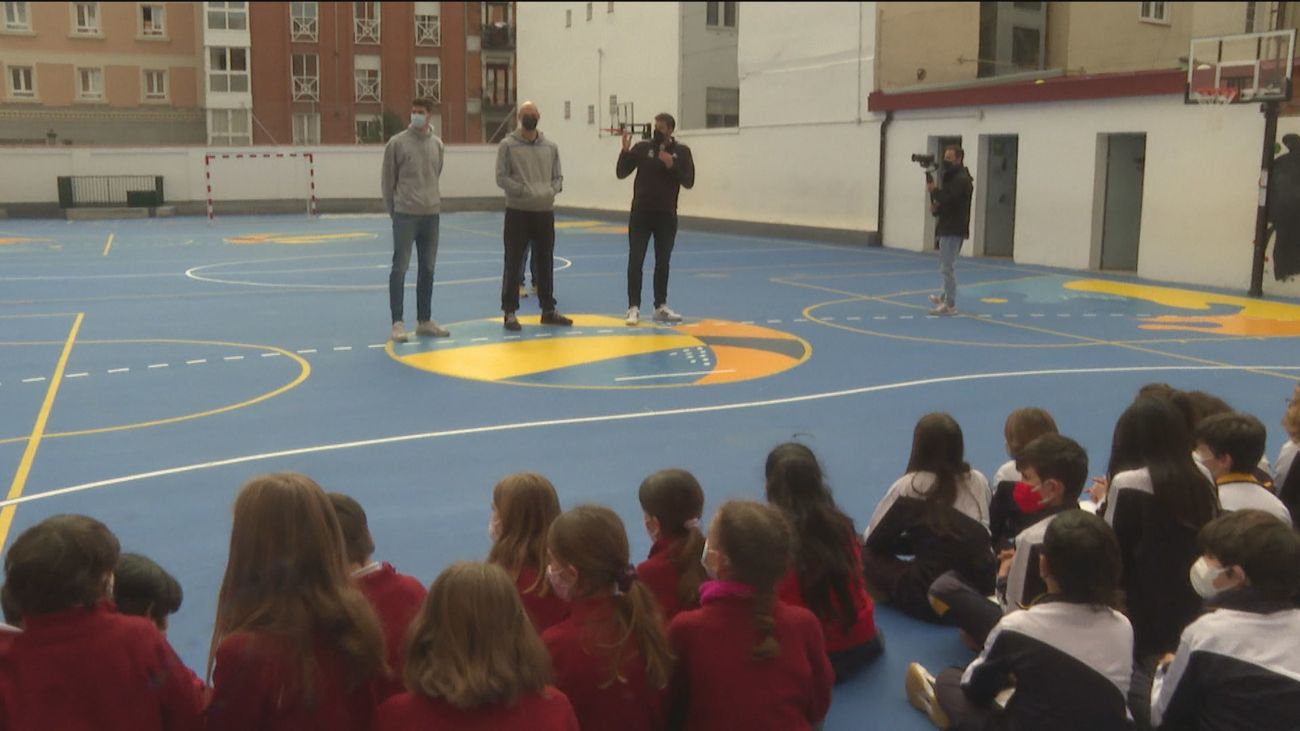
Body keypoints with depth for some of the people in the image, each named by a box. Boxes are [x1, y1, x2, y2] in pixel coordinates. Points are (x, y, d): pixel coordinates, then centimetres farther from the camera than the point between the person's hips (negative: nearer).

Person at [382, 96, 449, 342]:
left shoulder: (437, 144, 8)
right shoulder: (397, 143, -5)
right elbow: (388, 180, 0)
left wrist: (431, 201, 13)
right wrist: (393, 210, 3)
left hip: (431, 215, 5)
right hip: (405, 215, -5)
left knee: (428, 269, 10)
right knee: (400, 268, -3)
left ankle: (424, 321, 19)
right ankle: (397, 322, 2)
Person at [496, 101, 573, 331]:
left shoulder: (550, 147, 8)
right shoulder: (508, 145, -4)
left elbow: (558, 177, 11)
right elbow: (502, 178, -9)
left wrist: (551, 190, -11)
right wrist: (525, 191, -20)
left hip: (545, 212, 4)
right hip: (518, 212, -4)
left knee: (545, 262, 10)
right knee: (514, 263, -1)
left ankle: (548, 310, 20)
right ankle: (510, 312, 6)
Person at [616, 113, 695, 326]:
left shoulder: (681, 151, 0)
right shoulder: (642, 147, -1)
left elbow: (689, 182, -5)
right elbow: (621, 173, -3)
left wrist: (672, 165, -18)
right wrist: (625, 150, -17)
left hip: (666, 215, 1)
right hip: (641, 214, -1)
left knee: (663, 263, 9)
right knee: (635, 262, -3)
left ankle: (661, 307, 18)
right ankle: (634, 307, 1)